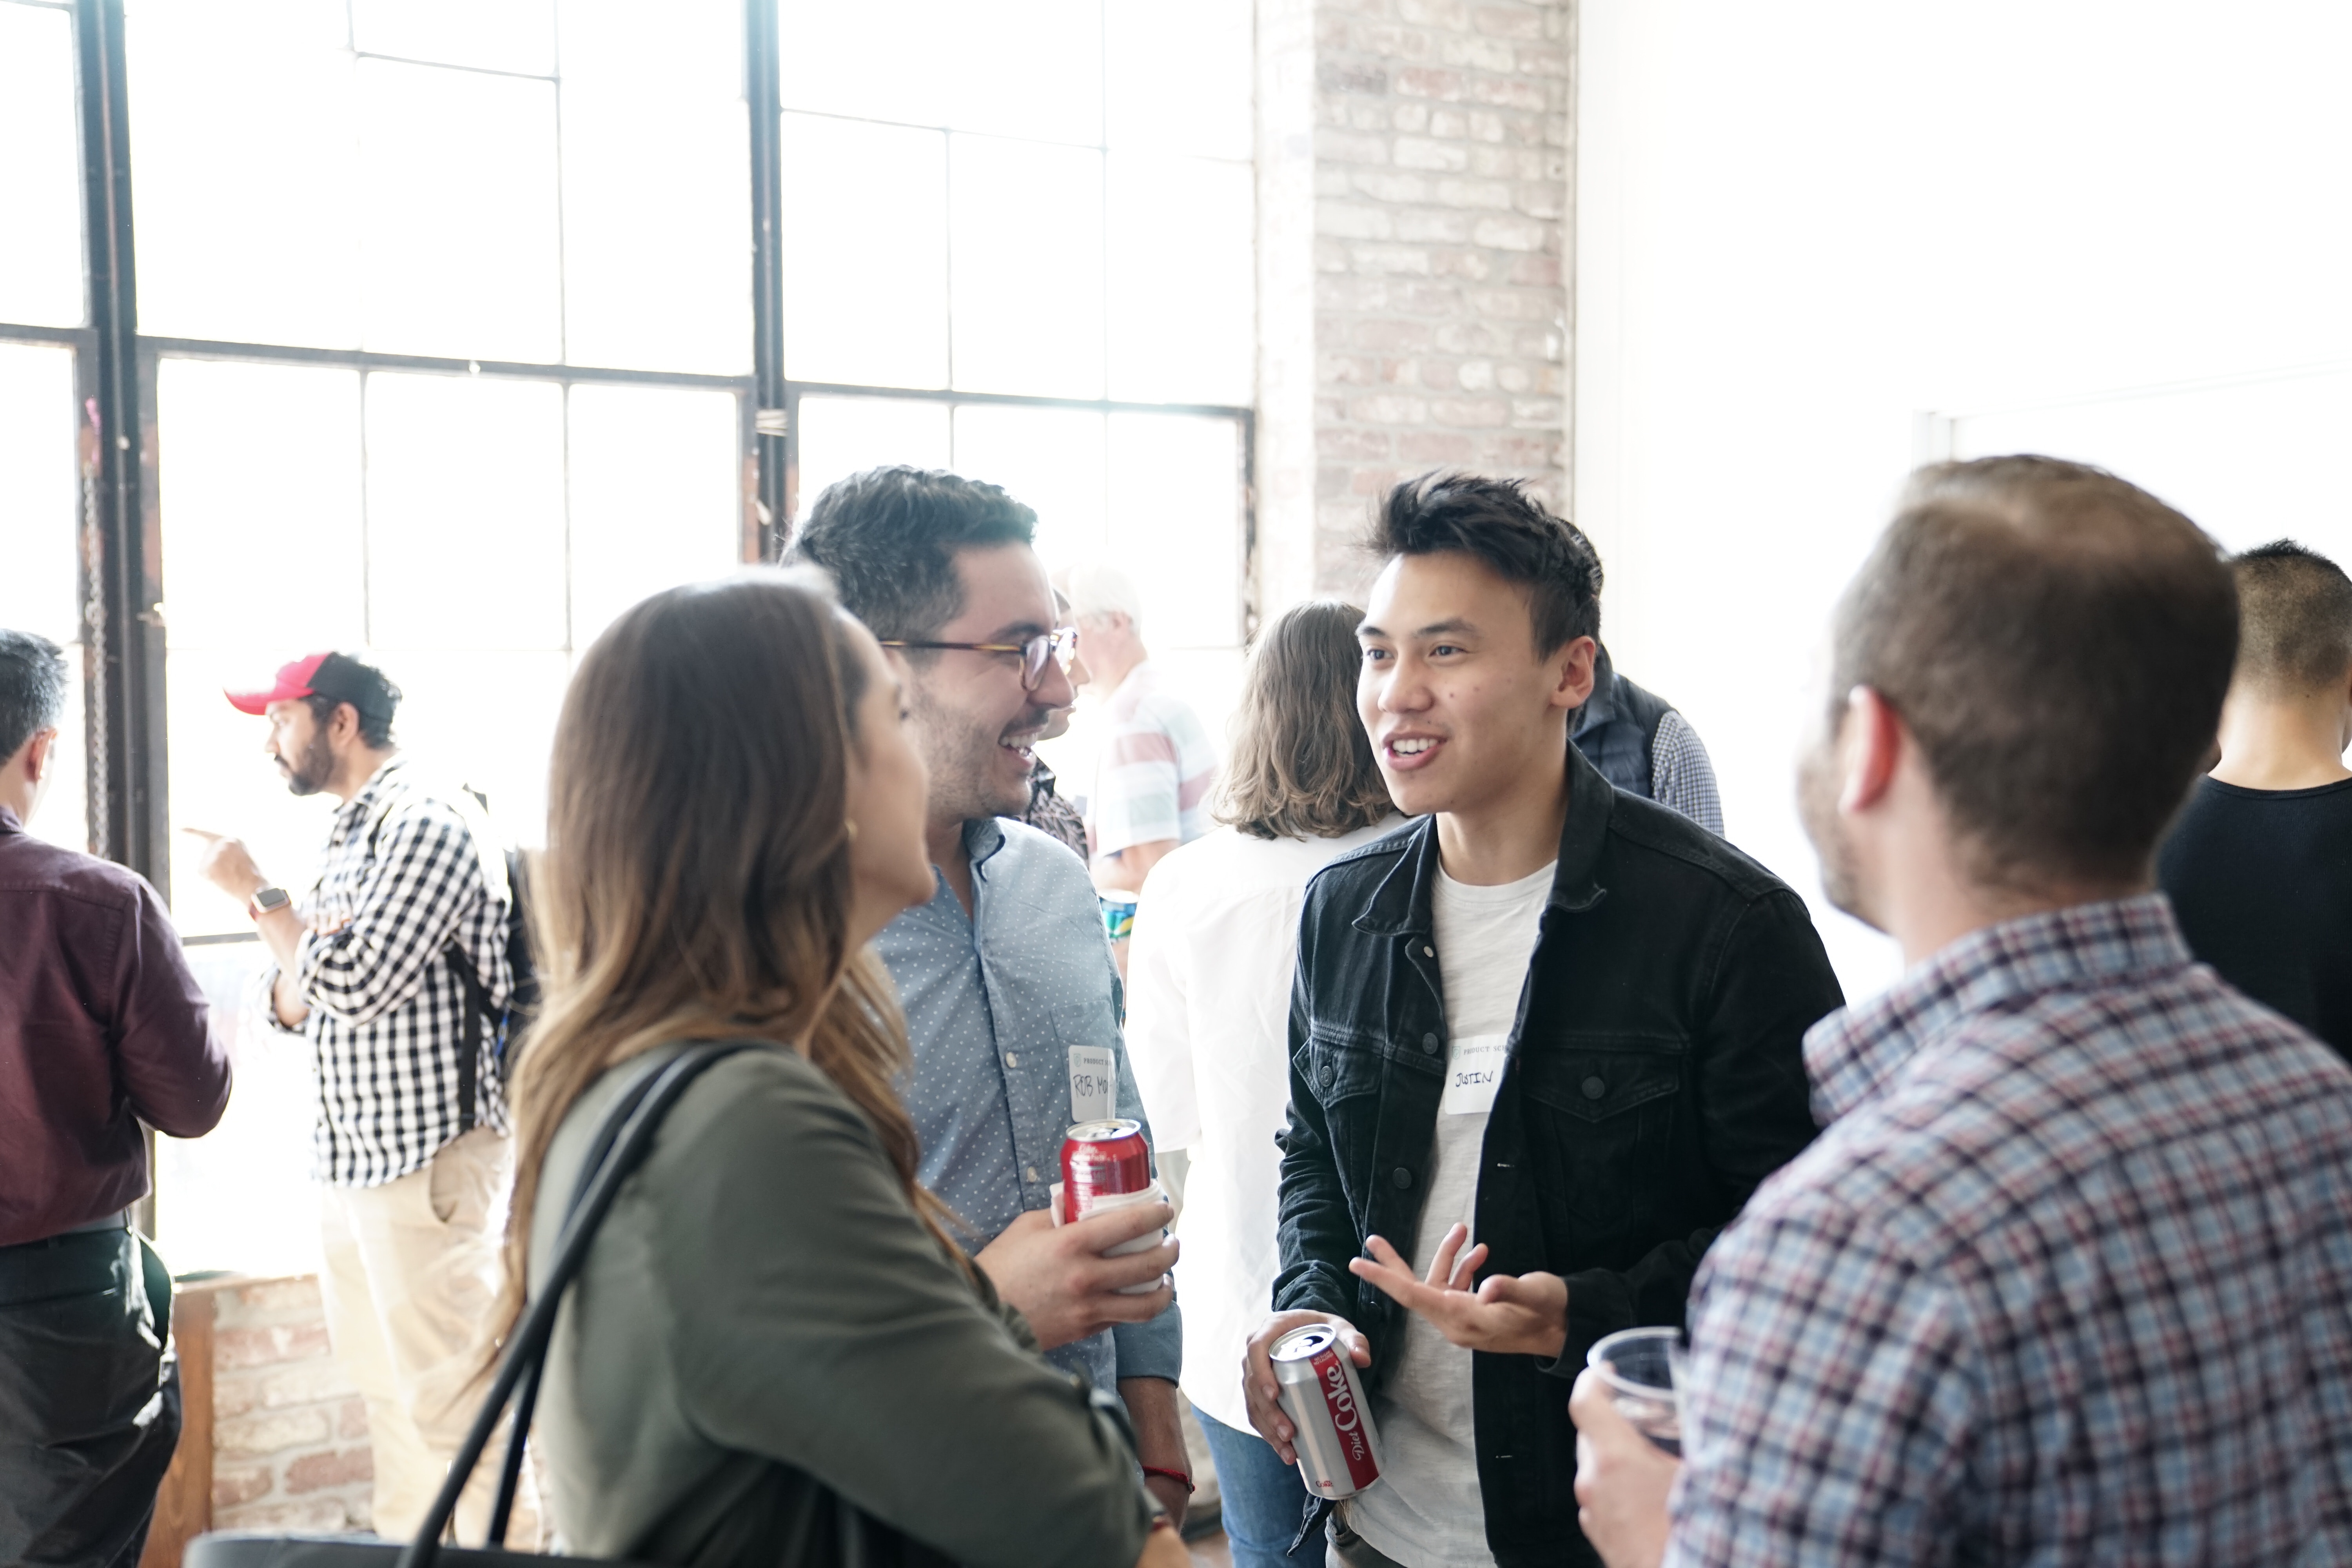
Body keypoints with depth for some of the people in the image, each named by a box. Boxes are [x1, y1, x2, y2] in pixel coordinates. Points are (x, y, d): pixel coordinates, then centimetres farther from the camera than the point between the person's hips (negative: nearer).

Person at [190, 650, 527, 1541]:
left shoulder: (428, 824, -13)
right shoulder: (350, 836, 16)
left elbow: (353, 985, -23)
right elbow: (290, 1007, 17)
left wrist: (258, 892, -11)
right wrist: (281, 929, -4)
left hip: (426, 1156, -9)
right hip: (349, 1156, 9)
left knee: (447, 1401, -6)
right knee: (385, 1391, 17)